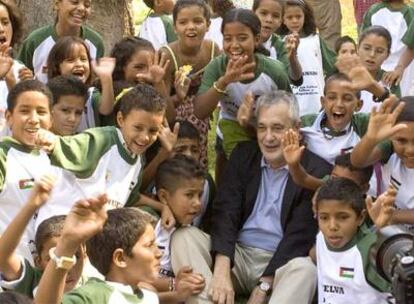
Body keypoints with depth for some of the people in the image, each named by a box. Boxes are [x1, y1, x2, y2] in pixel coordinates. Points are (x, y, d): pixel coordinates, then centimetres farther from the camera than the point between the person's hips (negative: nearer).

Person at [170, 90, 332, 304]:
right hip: (235, 255, 4)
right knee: (184, 237, -20)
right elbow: (225, 213, -3)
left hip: (280, 264, -4)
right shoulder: (243, 155, 9)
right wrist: (221, 271, -21)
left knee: (305, 269, -36)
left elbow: (299, 236, -9)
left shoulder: (317, 171, -4)